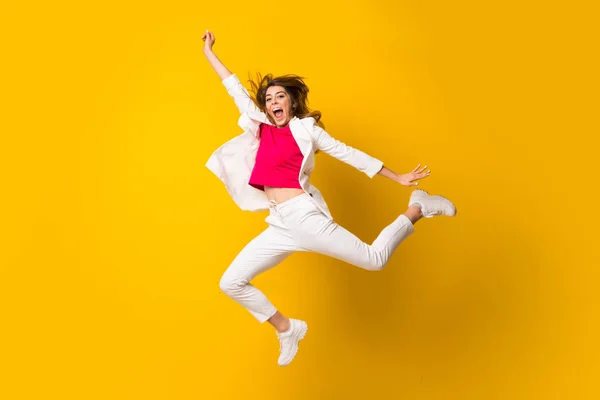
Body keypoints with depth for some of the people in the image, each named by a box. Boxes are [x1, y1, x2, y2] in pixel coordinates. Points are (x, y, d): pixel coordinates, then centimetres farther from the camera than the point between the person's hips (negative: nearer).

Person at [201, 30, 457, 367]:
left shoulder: (306, 128, 3)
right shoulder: (261, 128, 14)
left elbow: (349, 154, 6)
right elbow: (236, 89, 22)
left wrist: (398, 178, 7)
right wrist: (209, 52, 31)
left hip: (305, 215, -5)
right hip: (280, 225, 5)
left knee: (375, 260, -8)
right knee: (231, 283, 3)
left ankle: (418, 208, 16)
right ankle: (287, 329, 20)